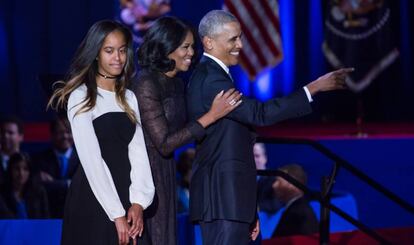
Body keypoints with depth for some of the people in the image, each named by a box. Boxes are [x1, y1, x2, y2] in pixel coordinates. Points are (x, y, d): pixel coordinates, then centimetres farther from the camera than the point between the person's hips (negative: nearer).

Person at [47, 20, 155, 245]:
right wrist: (117, 214, -17)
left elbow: (138, 151, 4)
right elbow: (91, 159, -12)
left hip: (125, 198, 5)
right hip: (93, 201, -5)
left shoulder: (129, 98, 13)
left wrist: (138, 203, -11)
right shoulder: (81, 97, -6)